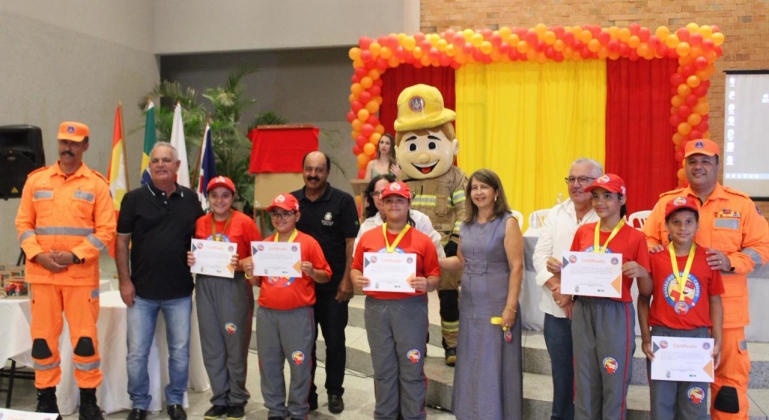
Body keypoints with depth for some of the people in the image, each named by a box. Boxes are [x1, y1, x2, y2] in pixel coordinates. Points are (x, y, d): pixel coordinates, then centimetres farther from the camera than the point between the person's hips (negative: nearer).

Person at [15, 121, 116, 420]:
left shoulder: (97, 184, 1)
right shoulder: (36, 180, 8)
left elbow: (106, 230, -3)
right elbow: (24, 224, 7)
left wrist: (75, 256, -13)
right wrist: (38, 255, -9)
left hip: (82, 275, -2)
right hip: (41, 273, 2)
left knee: (85, 337, 1)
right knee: (42, 337, 7)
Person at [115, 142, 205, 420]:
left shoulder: (191, 199, 4)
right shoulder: (135, 198, -3)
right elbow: (121, 241, -1)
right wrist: (125, 281, -6)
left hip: (180, 292, 2)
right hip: (142, 291, -1)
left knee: (180, 351, 10)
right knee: (137, 353, 5)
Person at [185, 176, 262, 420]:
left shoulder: (244, 222, -5)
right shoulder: (200, 223, 7)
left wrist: (242, 265, -19)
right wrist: (190, 260, -2)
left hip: (234, 286, -4)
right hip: (205, 286, 4)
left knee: (235, 344, 2)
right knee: (211, 345, 9)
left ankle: (237, 400, 18)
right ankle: (220, 399, 22)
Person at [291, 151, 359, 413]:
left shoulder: (343, 201, -8)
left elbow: (351, 242, -8)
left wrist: (347, 280, -12)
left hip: (333, 286, -3)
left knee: (334, 341, 9)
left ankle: (335, 393, 24)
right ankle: (306, 393, 26)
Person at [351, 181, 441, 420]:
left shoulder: (422, 240, 1)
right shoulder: (368, 237, 8)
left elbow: (435, 275, 3)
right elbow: (356, 268, 13)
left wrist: (427, 284, -18)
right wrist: (357, 279, -9)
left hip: (411, 308, -2)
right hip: (376, 308, 2)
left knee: (412, 368, 3)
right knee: (382, 367, 11)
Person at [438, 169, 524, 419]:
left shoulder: (508, 223, -8)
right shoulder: (466, 225, 9)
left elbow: (516, 267, -12)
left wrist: (510, 307, -16)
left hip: (497, 304, -6)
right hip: (470, 304, 6)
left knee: (495, 363, 2)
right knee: (471, 363, 13)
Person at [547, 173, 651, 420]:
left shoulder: (635, 237, -4)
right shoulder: (583, 232, 7)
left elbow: (646, 291, -2)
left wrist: (640, 272, -22)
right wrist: (557, 270, -5)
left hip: (616, 314, -4)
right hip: (583, 312, 4)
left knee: (614, 384, 2)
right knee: (584, 383, 10)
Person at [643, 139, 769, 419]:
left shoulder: (741, 204, 4)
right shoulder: (666, 201, 8)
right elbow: (648, 239, 12)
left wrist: (730, 262, -15)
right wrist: (652, 249, -11)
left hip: (725, 310, -1)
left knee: (729, 375, 4)